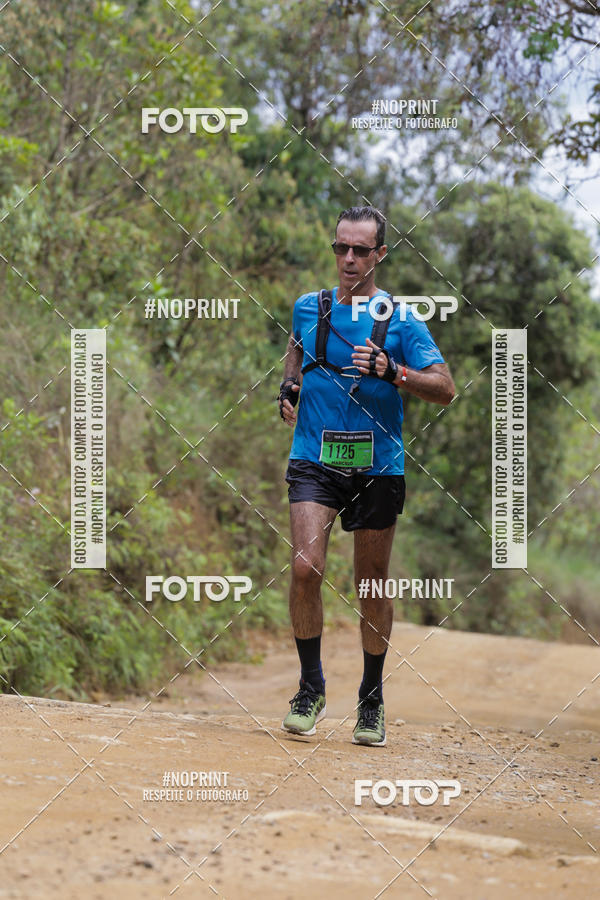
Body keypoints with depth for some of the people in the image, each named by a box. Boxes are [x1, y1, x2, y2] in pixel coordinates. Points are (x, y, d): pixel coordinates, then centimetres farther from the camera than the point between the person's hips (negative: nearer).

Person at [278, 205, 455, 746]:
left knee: (372, 585, 5)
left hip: (378, 466, -1)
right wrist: (289, 388, 14)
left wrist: (392, 372, -20)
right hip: (314, 459, 1)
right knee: (305, 567, -17)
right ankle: (311, 688, -2)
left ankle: (372, 701, 22)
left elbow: (445, 389, -6)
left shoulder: (400, 320, -1)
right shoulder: (309, 308, 8)